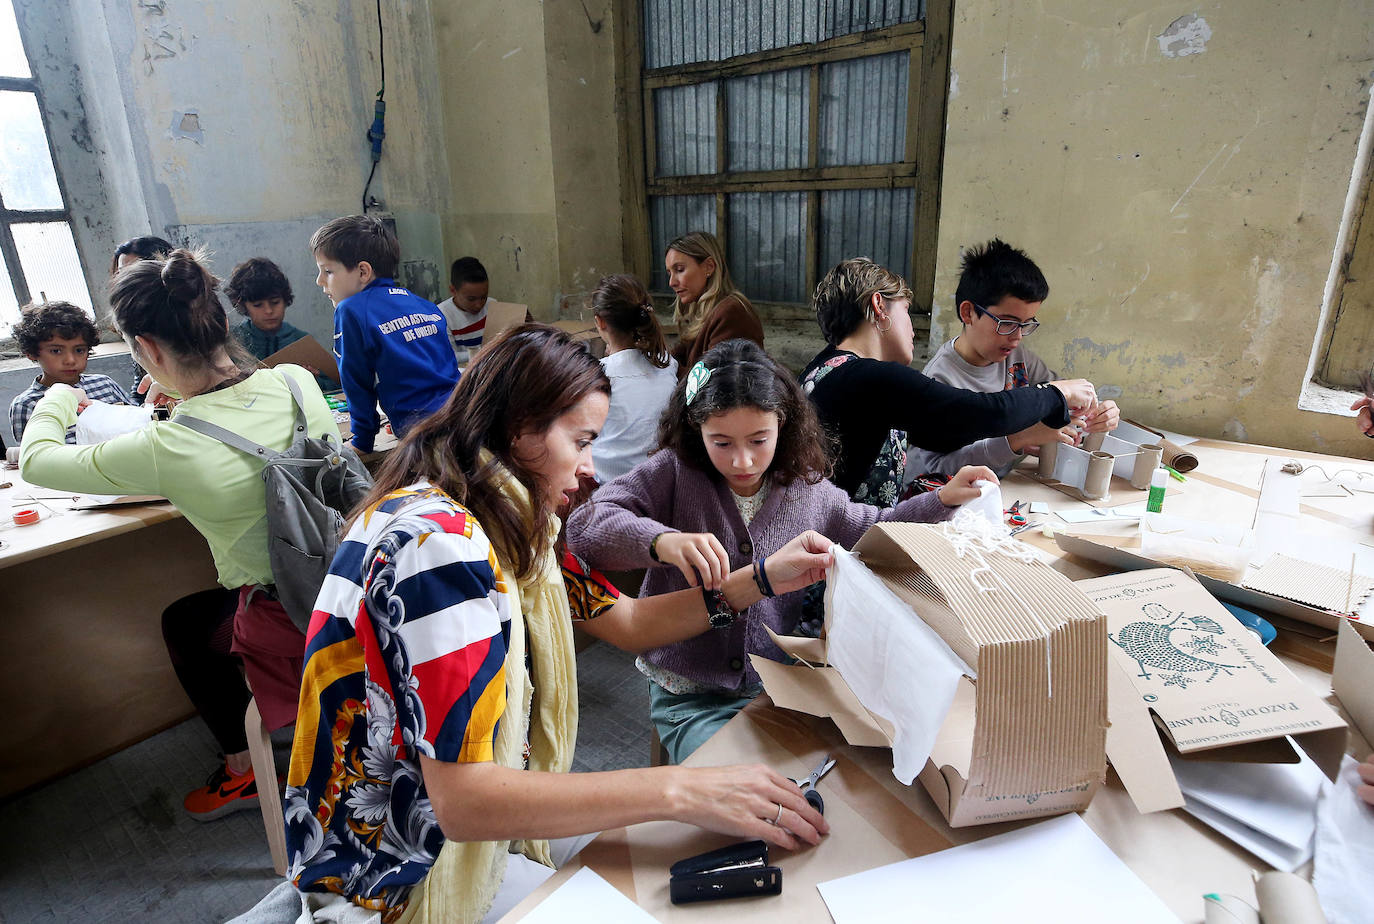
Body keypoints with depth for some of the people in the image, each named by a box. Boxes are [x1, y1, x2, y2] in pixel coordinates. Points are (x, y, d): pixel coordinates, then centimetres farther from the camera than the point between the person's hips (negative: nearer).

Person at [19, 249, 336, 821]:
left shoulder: (164, 452, -23)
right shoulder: (295, 381, -11)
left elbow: (34, 461, -1)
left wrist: (56, 402, 18)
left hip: (291, 621, -5)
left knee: (182, 622, 28)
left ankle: (242, 770, 38)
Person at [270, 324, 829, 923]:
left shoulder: (508, 527, -1)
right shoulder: (436, 542, -29)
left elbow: (627, 622, 4)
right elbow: (462, 799, -32)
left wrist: (763, 578, -4)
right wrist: (678, 792, -33)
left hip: (477, 825, 8)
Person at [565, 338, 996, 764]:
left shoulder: (804, 488, 0)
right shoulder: (674, 473, -11)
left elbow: (874, 530, 19)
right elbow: (584, 526, -24)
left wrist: (944, 498, 7)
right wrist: (662, 541, -42)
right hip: (692, 698, -3)